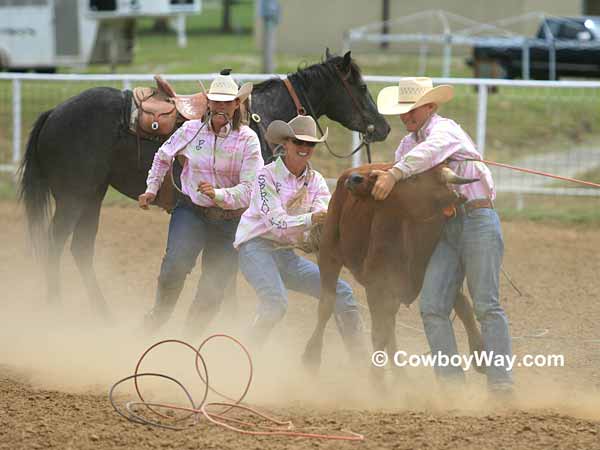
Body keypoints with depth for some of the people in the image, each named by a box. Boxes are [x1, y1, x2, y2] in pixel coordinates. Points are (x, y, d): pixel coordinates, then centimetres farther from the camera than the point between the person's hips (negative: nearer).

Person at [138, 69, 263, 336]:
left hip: (229, 220, 0)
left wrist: (219, 195, -30)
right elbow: (163, 157, 18)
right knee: (175, 265, -24)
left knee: (213, 289, 5)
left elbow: (249, 189, -15)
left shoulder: (247, 139, -10)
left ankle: (192, 334, 25)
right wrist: (151, 190, 18)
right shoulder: (191, 130, -3)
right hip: (191, 211, 0)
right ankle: (159, 313, 2)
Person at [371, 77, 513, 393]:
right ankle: (451, 381, -5)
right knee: (432, 307, -6)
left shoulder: (445, 129, -8)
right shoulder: (407, 143, 17)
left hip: (478, 219, -8)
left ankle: (501, 384, -9)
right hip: (445, 230, 8)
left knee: (486, 306, -10)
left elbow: (429, 152, -30)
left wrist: (394, 174, -42)